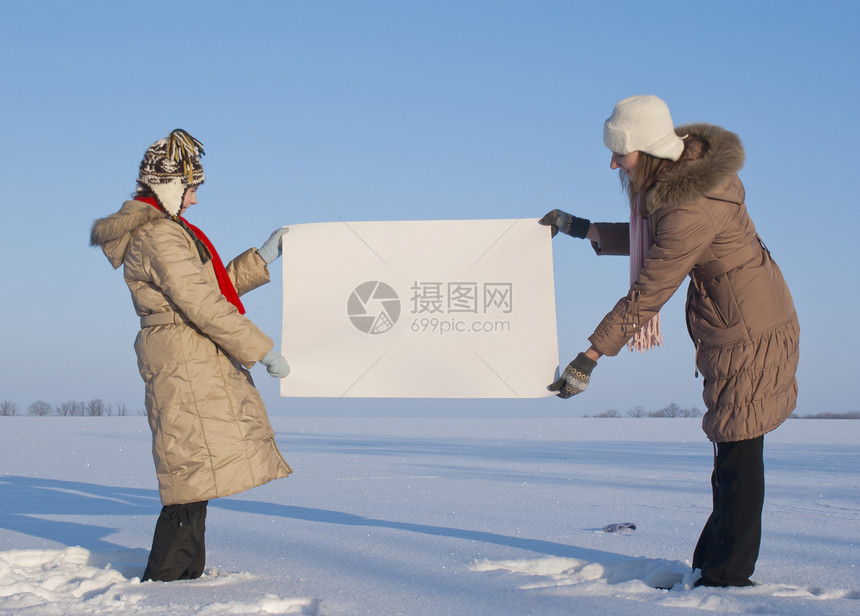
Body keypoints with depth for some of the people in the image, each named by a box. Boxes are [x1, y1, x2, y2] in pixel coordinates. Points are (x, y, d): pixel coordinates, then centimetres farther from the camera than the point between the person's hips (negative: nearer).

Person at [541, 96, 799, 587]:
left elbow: (646, 295, -27)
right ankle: (715, 562, 27)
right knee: (732, 447, 16)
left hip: (748, 331, -10)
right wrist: (582, 229, 18)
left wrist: (589, 357, -24)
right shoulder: (689, 173, 2)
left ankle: (728, 574, 7)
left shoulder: (691, 207, -28)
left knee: (738, 450, -2)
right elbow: (652, 241, 17)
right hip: (741, 327, 10)